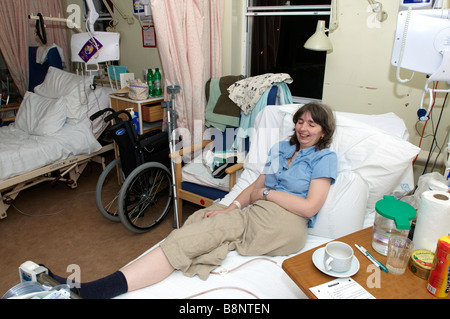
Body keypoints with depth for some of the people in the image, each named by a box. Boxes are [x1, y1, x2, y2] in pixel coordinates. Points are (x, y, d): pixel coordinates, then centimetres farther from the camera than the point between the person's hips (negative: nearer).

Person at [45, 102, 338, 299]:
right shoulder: (281, 148, 23)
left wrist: (265, 193, -3)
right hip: (256, 214, 6)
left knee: (209, 229, -28)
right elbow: (256, 186, 15)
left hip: (285, 224, -6)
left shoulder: (325, 158, 4)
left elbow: (310, 207, -8)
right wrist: (232, 207, -3)